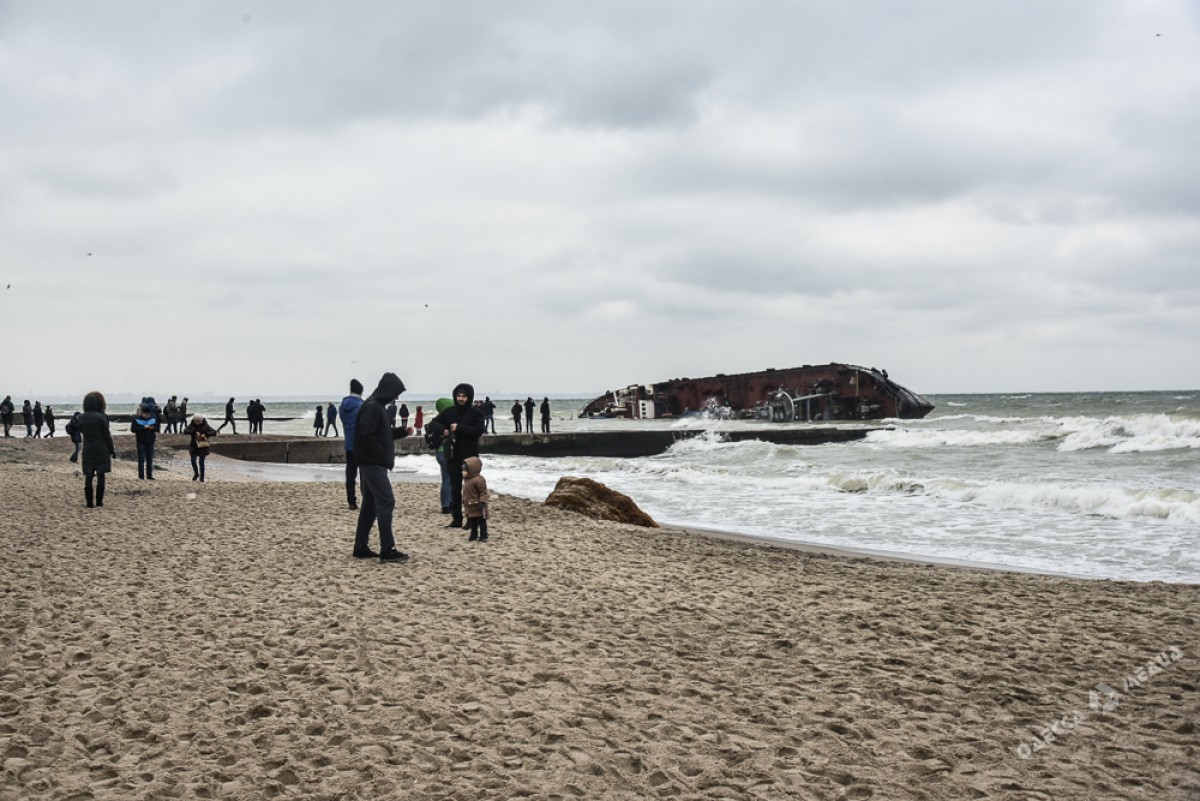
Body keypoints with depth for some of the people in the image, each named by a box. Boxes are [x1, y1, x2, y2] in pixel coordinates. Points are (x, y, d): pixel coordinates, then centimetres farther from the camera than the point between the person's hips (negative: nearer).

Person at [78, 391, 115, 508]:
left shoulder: (81, 417, 2)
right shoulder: (101, 417, -11)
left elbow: (80, 432, 11)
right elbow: (107, 435, -8)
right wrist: (112, 450, 0)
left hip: (88, 451, 3)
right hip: (101, 451, -3)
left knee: (88, 477, 6)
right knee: (101, 476, 5)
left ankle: (89, 502, 5)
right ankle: (99, 501, 5)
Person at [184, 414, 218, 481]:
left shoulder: (205, 426, -10)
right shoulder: (192, 425, -4)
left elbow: (214, 432, -16)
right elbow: (185, 431, -17)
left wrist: (205, 434, -29)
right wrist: (194, 432, -29)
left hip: (202, 446, -3)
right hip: (193, 446, 3)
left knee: (201, 462, -3)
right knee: (193, 461, 3)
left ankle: (201, 478, 8)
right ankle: (196, 474, 30)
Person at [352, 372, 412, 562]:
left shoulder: (377, 406, 15)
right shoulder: (372, 407, -17)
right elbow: (366, 435, -24)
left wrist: (403, 432, 15)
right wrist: (383, 453, -17)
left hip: (372, 464, 11)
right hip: (373, 463, -11)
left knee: (370, 504, 13)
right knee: (386, 502, -10)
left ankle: (360, 547, 17)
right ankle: (387, 550, -9)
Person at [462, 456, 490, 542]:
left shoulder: (478, 480, -20)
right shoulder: (467, 480, 11)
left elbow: (483, 492, -22)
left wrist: (482, 502, -28)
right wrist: (464, 502, 23)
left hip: (478, 507, -10)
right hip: (470, 507, 10)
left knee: (481, 522, -1)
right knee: (472, 522, 16)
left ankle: (483, 536, 5)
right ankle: (473, 535, 26)